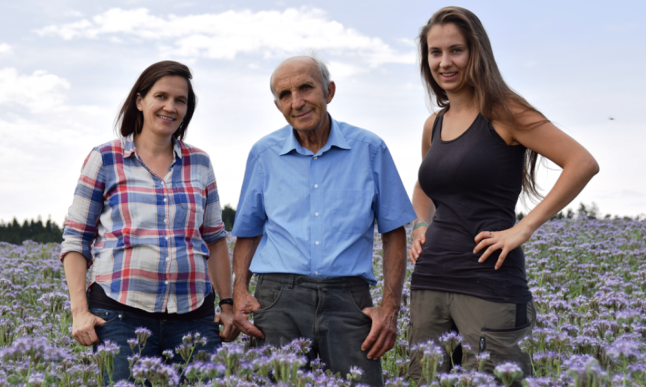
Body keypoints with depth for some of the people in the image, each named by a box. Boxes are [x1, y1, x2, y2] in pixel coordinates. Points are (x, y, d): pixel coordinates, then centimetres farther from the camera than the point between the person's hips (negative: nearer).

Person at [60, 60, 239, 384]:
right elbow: (75, 239, 4)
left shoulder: (199, 163, 13)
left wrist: (228, 305, 11)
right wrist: (79, 311, -5)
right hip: (120, 313, -3)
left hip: (193, 314, 3)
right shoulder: (104, 159, 4)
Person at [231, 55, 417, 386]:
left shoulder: (369, 149, 6)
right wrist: (240, 292, 1)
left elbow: (393, 232, 9)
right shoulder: (264, 154, 10)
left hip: (348, 300, -1)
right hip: (280, 299, 1)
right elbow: (248, 233, 17)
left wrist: (390, 307, 0)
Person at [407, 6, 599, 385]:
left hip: (488, 281, -6)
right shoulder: (433, 126, 14)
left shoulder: (503, 113, -5)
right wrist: (422, 227, 12)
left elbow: (583, 163, -12)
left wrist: (524, 228, -14)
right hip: (430, 279, 6)